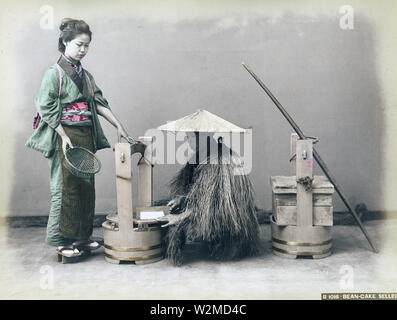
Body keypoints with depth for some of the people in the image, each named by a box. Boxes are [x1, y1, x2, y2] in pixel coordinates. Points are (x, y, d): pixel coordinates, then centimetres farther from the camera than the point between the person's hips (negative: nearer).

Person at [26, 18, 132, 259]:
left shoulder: (85, 75, 14)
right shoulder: (54, 73, -6)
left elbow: (99, 103, 12)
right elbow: (47, 109, -10)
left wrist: (119, 126, 5)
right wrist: (65, 137, -17)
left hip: (86, 137, 7)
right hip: (65, 137, -7)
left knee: (86, 187, 9)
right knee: (65, 188, -3)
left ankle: (81, 236, 21)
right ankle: (61, 240, 8)